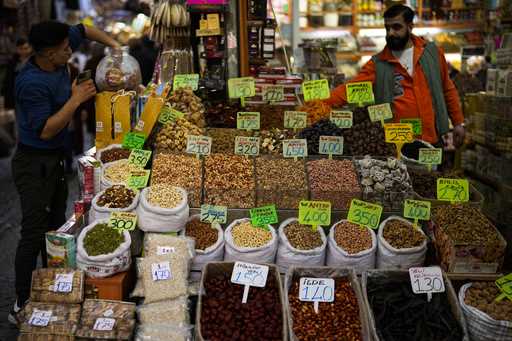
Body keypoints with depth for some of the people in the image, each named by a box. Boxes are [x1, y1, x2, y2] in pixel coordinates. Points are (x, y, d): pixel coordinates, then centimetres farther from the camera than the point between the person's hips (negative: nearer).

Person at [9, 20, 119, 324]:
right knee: (34, 233, -7)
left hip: (56, 159, 9)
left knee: (56, 225, 17)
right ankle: (22, 306, 2)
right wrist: (76, 99, -23)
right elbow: (45, 130, -25)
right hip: (35, 163, -9)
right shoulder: (32, 83, -25)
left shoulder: (58, 59, -2)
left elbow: (83, 30, 15)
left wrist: (114, 45, 3)